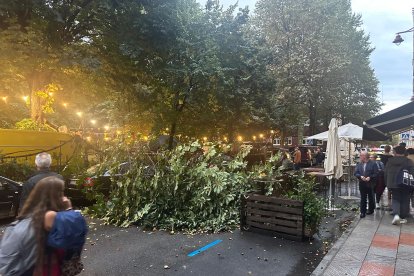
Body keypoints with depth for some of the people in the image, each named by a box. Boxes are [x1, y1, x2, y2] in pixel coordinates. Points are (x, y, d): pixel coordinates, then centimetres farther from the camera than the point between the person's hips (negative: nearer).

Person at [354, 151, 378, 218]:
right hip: (362, 184, 3)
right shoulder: (359, 164, 7)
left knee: (371, 198, 13)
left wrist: (370, 177, -21)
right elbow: (355, 173, 4)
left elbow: (376, 174, -9)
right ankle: (363, 212, 6)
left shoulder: (373, 164, -6)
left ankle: (371, 210, 30)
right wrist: (360, 176, -14)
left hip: (370, 184, -3)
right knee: (363, 199, 3)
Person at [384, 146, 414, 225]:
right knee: (405, 200, 11)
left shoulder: (390, 161, 2)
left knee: (395, 199, 11)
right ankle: (402, 218, 16)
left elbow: (385, 173, 7)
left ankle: (396, 214, -11)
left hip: (393, 184, 2)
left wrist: (387, 183, 16)